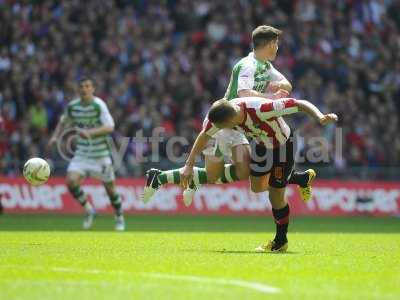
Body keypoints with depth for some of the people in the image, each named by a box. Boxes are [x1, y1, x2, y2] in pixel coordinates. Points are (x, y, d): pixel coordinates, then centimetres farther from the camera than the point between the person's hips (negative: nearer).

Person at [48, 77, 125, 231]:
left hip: (101, 153, -3)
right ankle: (89, 210, 6)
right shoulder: (72, 106, -1)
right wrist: (56, 136, 4)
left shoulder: (99, 105, -15)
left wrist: (90, 132, -36)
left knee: (110, 188, 6)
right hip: (82, 153, 4)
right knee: (71, 181, -17)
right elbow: (63, 122, 20)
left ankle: (119, 218, 30)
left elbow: (109, 127, -25)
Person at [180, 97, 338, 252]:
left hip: (282, 144, -6)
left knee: (276, 196, -4)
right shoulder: (221, 115, -26)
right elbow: (204, 135, -7)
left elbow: (301, 104, -39)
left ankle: (281, 241, 18)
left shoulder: (261, 109, -44)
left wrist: (320, 117, -54)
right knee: (257, 187, 14)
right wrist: (189, 165, -8)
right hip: (261, 144, 6)